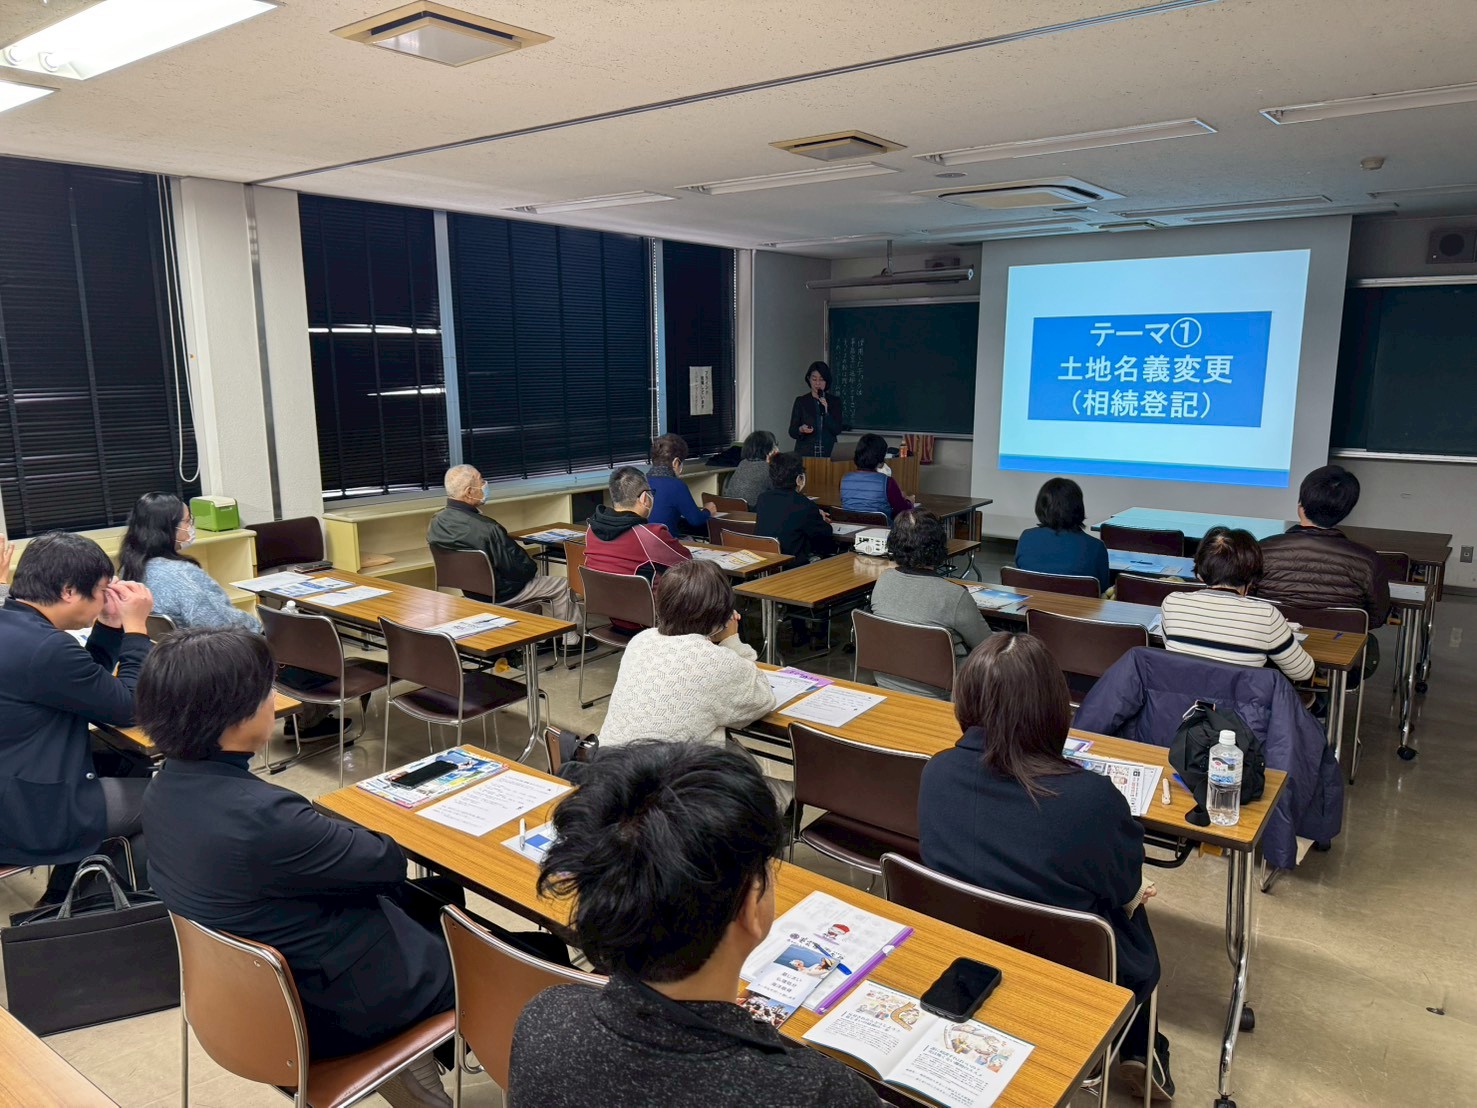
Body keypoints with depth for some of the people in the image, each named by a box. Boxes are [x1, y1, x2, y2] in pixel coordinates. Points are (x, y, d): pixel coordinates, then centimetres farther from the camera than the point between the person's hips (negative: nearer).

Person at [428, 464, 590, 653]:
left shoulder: (435, 522, -9)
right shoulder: (486, 528, -34)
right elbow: (517, 568, -26)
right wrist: (531, 567, -3)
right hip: (498, 592, -8)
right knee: (561, 585, 12)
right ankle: (571, 639, 26)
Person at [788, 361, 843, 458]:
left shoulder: (835, 401, 4)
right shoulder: (801, 401, 2)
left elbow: (837, 430, -4)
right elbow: (792, 431, 1)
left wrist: (826, 411, -15)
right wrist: (801, 430, -20)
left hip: (829, 453, 1)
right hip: (805, 453, -1)